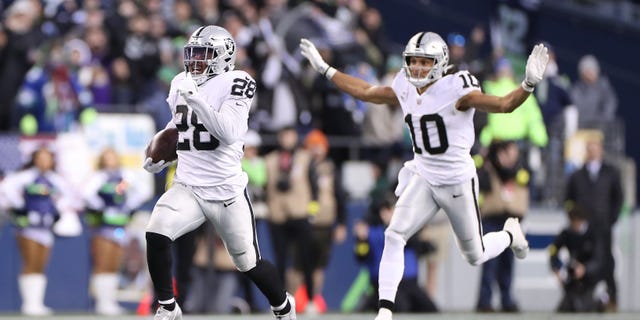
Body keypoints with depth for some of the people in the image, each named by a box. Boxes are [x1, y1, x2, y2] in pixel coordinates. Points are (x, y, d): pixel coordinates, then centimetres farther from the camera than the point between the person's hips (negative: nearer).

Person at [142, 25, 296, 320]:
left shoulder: (234, 83, -12)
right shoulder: (180, 83, 7)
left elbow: (229, 132, -25)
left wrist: (196, 99, -29)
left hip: (226, 191, -4)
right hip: (187, 187, 4)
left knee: (249, 263, 8)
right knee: (156, 237, -22)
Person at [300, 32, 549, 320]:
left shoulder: (455, 91, -17)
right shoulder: (405, 91, 0)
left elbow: (504, 105, -21)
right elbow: (365, 92, 15)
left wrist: (529, 84, -39)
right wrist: (324, 69, 18)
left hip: (457, 182, -4)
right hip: (423, 179, 4)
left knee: (475, 257, 11)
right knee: (394, 236, -17)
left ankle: (510, 234, 45)